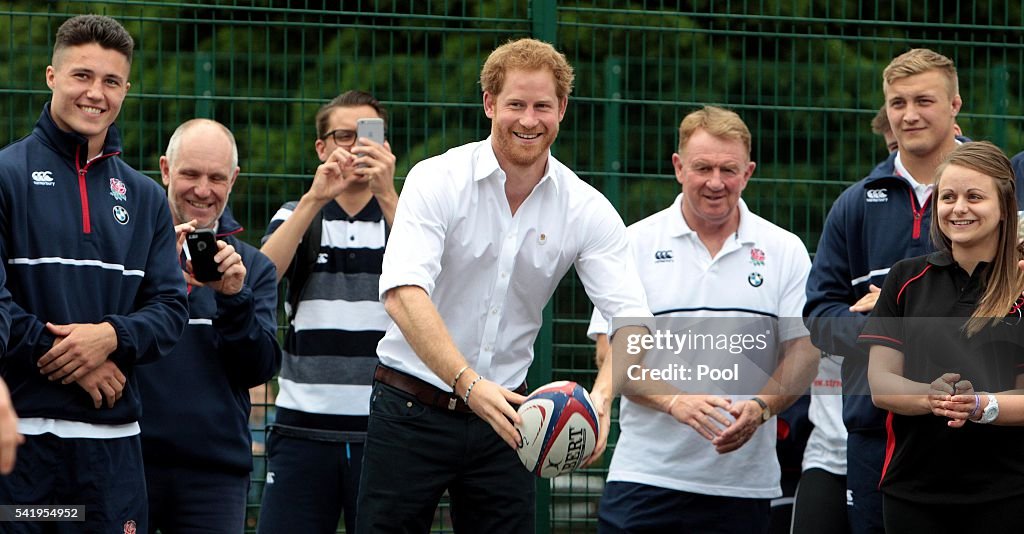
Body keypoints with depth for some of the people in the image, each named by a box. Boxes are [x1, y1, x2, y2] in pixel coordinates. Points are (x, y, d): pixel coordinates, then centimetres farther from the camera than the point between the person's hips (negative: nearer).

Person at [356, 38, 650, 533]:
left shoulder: (588, 209, -1)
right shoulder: (437, 181, -10)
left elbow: (631, 319, -8)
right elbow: (403, 293, -23)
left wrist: (601, 395, -29)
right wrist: (468, 382, -36)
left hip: (502, 414, 3)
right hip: (413, 408, -3)